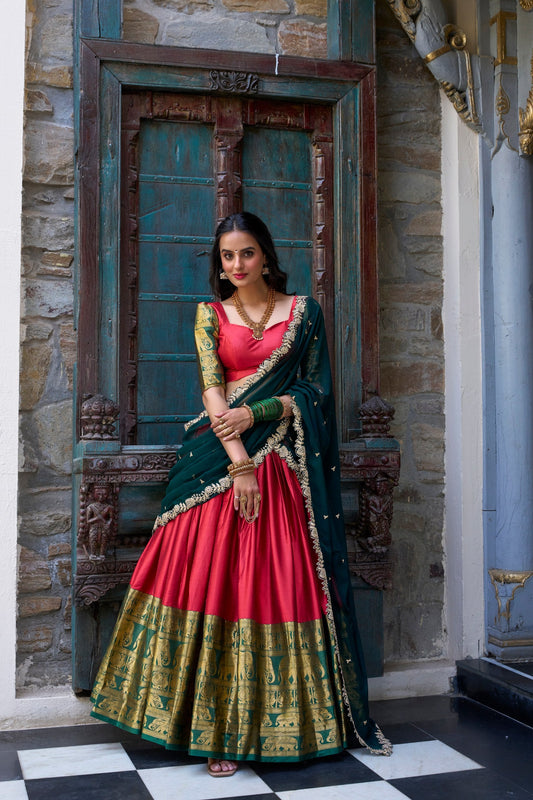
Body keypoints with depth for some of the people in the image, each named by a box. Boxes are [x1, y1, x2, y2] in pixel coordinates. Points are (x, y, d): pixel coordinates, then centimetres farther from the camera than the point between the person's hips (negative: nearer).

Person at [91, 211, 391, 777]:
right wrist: (239, 462, -15)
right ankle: (219, 728, 3)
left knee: (283, 581, 0)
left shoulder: (303, 311, 9)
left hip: (285, 464, 0)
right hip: (221, 458, 0)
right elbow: (212, 390, -3)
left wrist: (256, 413, -11)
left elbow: (315, 389, 4)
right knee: (214, 580, -5)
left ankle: (286, 720, 12)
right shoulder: (211, 314, 9)